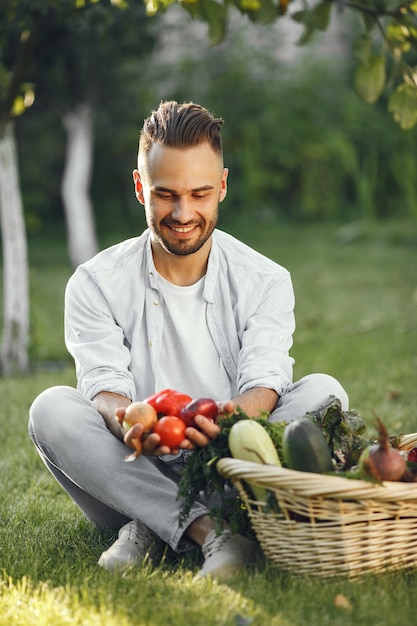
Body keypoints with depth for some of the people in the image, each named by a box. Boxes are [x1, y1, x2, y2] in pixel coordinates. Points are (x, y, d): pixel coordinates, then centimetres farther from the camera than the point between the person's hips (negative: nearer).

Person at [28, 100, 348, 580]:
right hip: (137, 477, 0)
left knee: (323, 392, -23)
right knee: (51, 408, -25)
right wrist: (127, 422, -38)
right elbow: (103, 387, -12)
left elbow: (263, 384, -13)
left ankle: (152, 528, -30)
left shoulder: (265, 282, 1)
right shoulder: (96, 283, 0)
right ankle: (210, 531, -35)